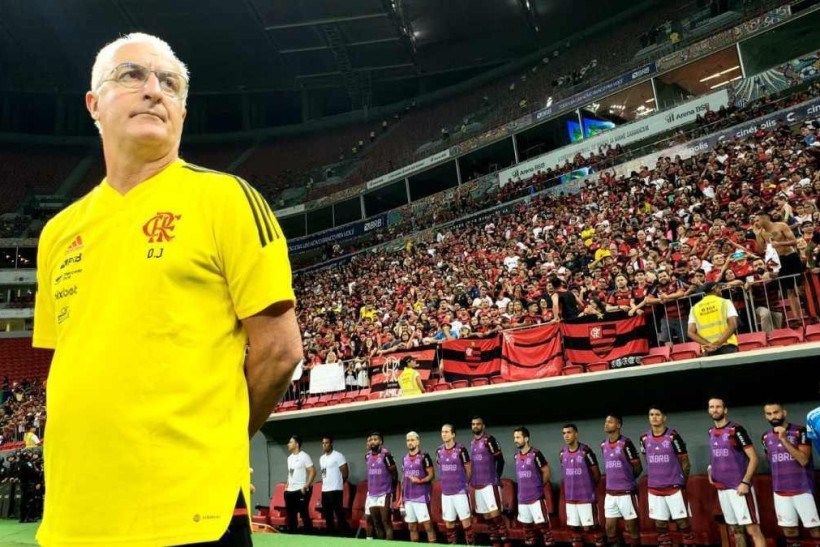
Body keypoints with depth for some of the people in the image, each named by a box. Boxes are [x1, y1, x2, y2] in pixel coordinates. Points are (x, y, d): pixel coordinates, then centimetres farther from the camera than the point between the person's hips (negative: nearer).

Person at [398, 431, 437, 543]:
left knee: (427, 524, -7)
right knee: (411, 526, 10)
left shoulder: (424, 457, -6)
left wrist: (420, 481, -23)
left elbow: (431, 475, -7)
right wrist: (401, 496, 15)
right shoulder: (405, 458, 12)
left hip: (421, 496, -6)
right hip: (408, 497, 6)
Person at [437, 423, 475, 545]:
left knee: (465, 519, -2)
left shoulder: (461, 449, -11)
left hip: (460, 491, -5)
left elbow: (468, 470, -2)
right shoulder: (439, 451, 3)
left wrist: (463, 483, 8)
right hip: (445, 492, 5)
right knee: (448, 522, 10)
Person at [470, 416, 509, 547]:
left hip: (489, 483, -7)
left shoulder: (489, 440, -8)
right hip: (477, 484, 7)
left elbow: (500, 460, -8)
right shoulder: (472, 443, 14)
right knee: (485, 514, 9)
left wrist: (496, 478, -6)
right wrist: (472, 480, 15)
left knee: (494, 512, -12)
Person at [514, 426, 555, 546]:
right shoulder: (517, 456, 7)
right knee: (527, 525, 14)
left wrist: (539, 486, 2)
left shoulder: (535, 454, -13)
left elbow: (546, 471, -7)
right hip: (522, 498, 7)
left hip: (536, 497, -7)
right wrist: (525, 487, 13)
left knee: (542, 524, -3)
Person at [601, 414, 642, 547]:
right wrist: (615, 480, 12)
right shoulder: (604, 445, 9)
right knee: (610, 528, 9)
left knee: (631, 527, 4)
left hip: (626, 491, -6)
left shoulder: (625, 443, -12)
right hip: (610, 492, 6)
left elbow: (638, 468, -6)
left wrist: (627, 480, 6)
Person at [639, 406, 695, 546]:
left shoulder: (673, 437, -10)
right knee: (660, 523, 9)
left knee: (682, 521, 2)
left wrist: (681, 482, 4)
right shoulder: (645, 438, 3)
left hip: (674, 487, -4)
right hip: (654, 489, 4)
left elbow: (685, 462, -2)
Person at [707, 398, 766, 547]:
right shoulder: (711, 432, 11)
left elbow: (753, 458, -12)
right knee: (736, 530, 13)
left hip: (739, 487, -7)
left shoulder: (736, 430, -11)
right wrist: (711, 469, 8)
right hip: (722, 488, 7)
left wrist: (745, 482, -19)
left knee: (752, 529, -9)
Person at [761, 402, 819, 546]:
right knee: (788, 528, 9)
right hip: (780, 491, 4)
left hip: (802, 489, -4)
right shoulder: (766, 437, 6)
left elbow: (803, 460, -18)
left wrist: (784, 439, -23)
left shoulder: (800, 431, -9)